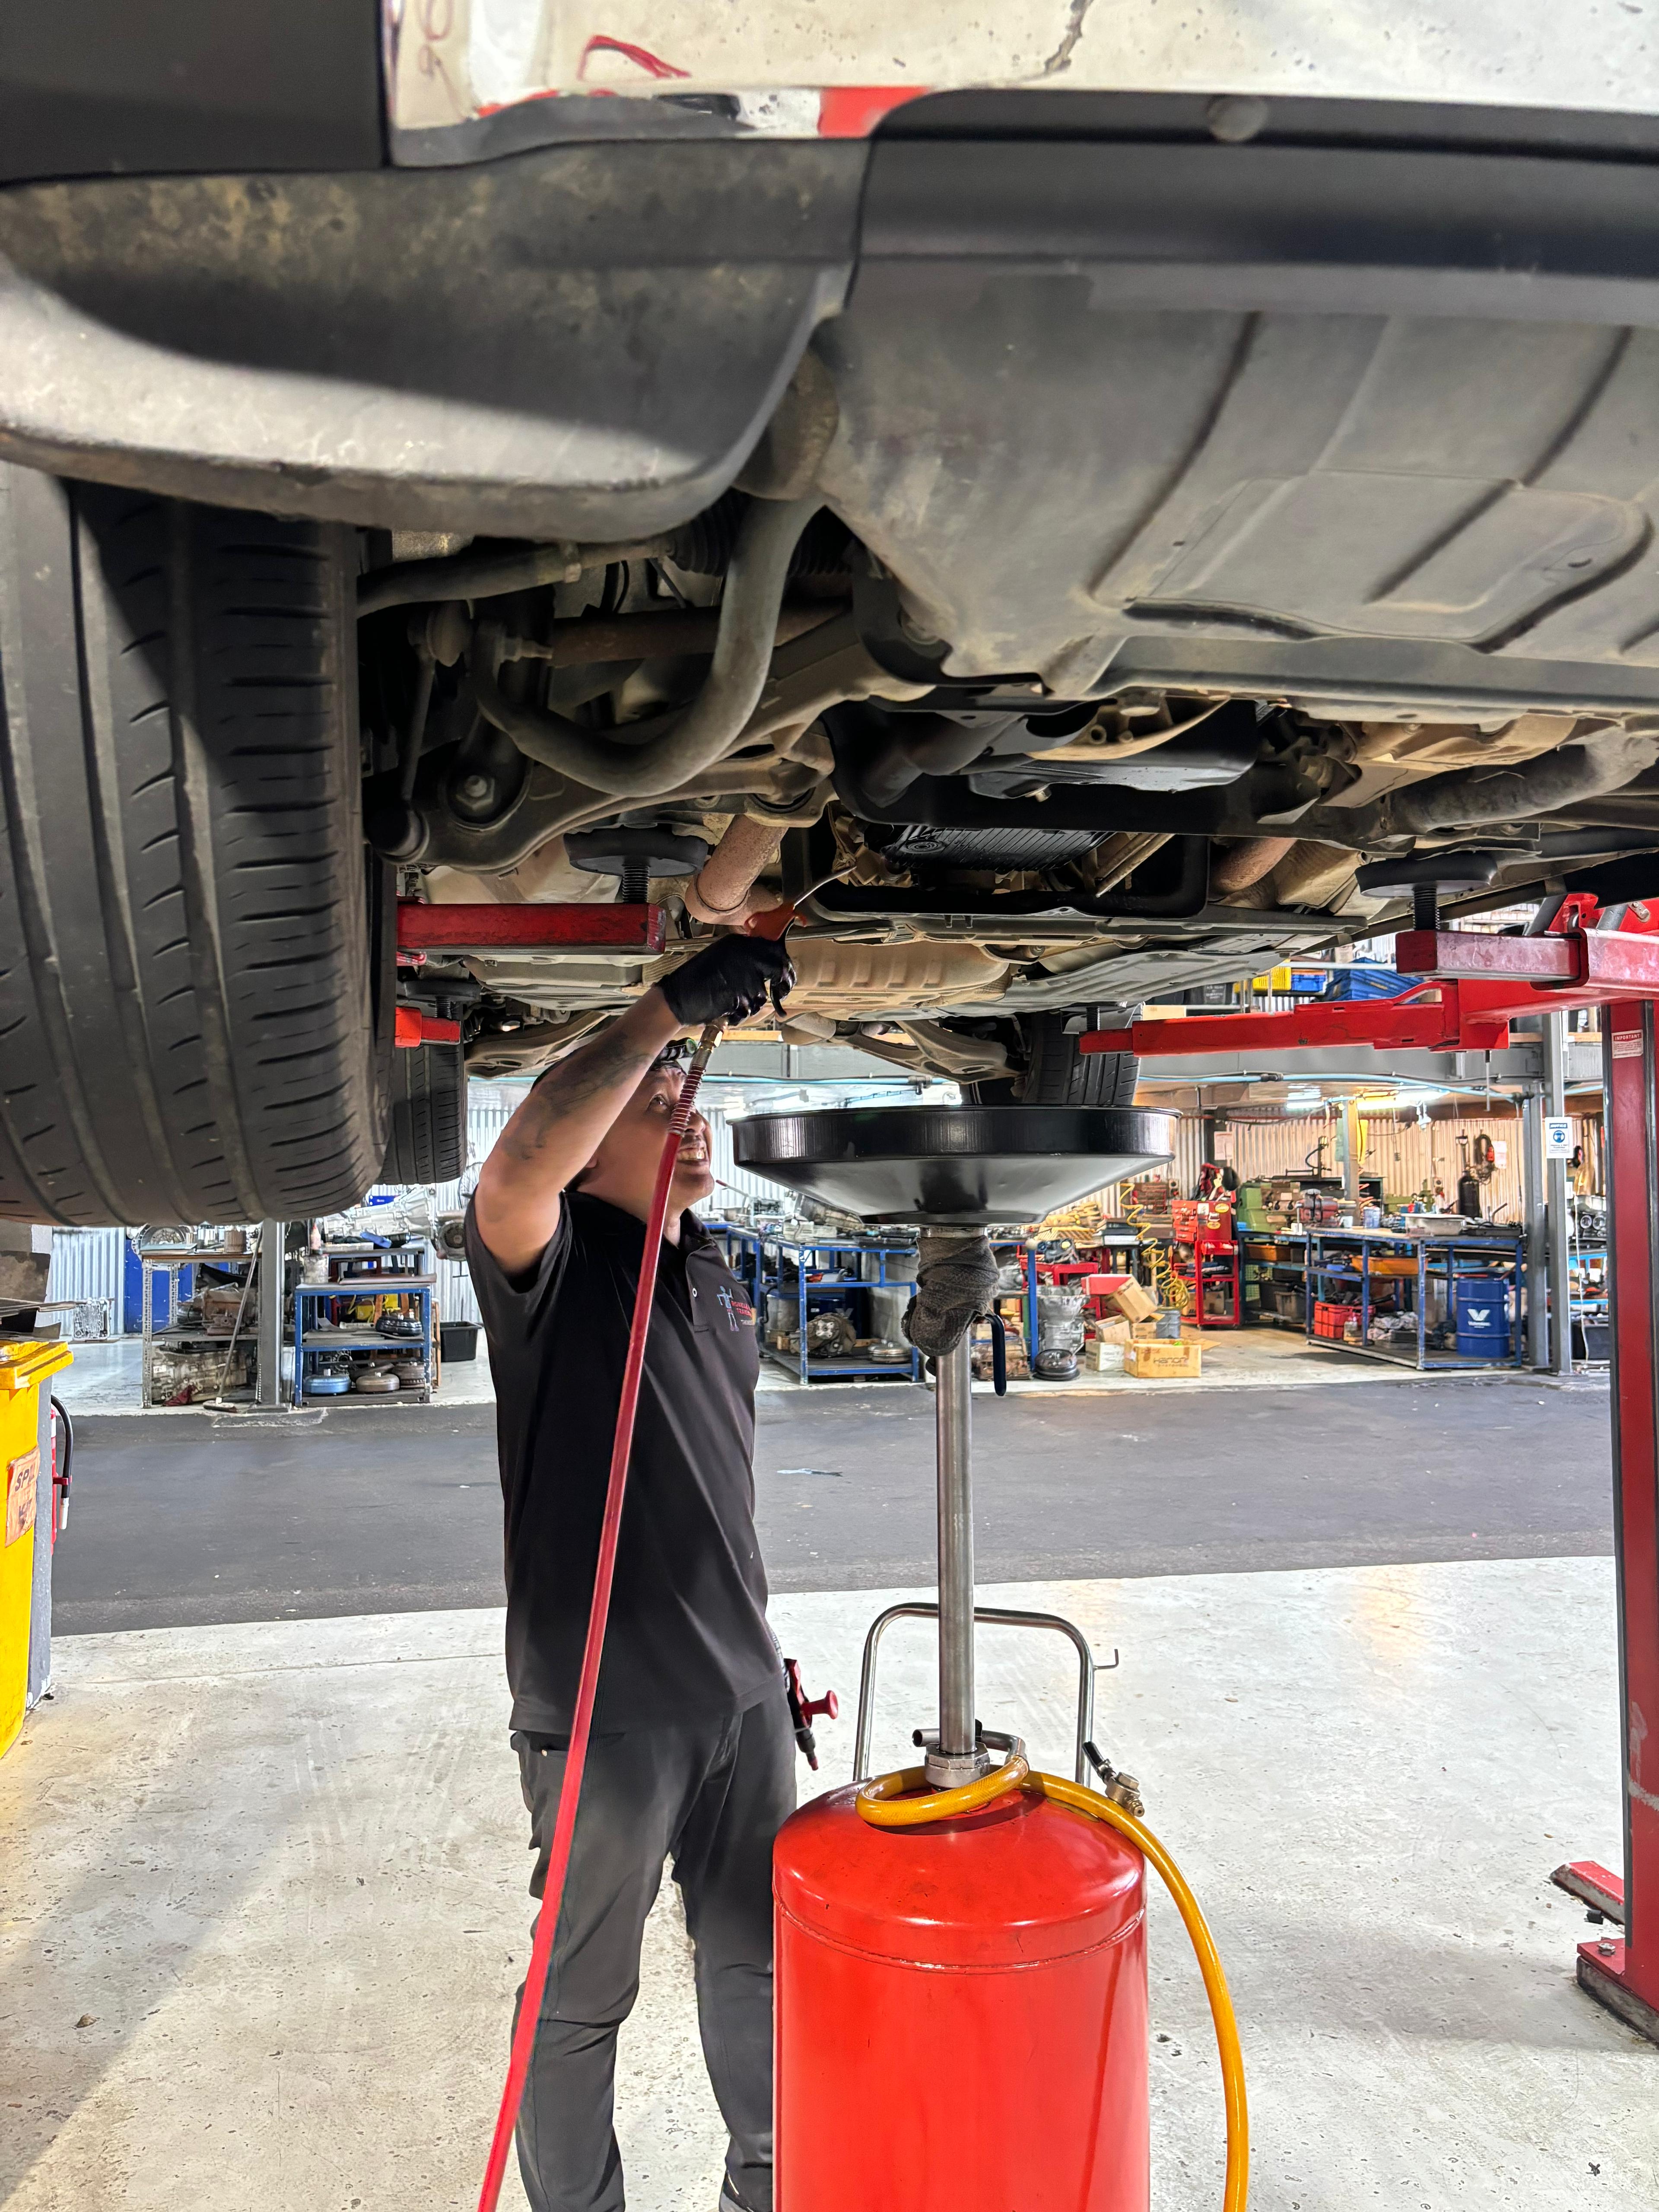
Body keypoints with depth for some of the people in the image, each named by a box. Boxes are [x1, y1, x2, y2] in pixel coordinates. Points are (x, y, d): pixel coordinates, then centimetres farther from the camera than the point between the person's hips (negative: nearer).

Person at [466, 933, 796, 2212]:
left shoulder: (711, 1270, 11)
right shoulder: (556, 1266, -12)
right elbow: (515, 1175, -39)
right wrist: (667, 1011, -40)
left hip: (739, 1697, 7)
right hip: (603, 1710, -7)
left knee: (759, 1958, 22)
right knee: (584, 1992, 11)